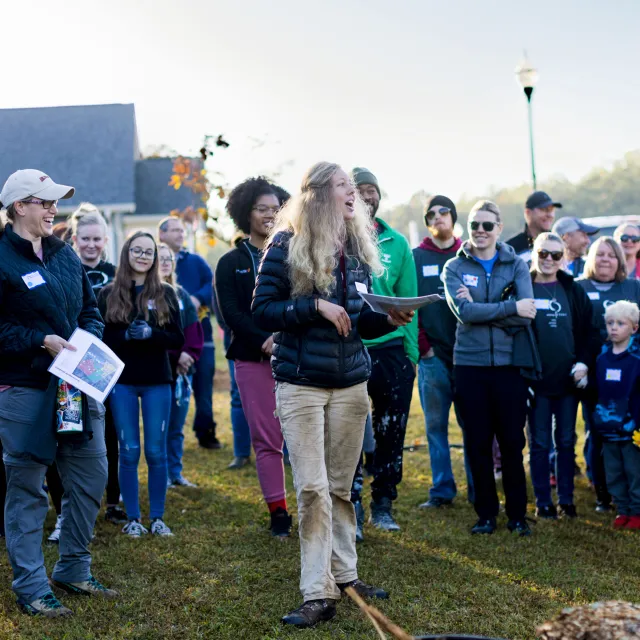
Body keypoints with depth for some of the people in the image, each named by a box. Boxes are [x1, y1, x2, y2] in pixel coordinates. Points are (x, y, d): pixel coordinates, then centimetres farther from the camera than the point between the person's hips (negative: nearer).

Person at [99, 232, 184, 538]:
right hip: (121, 381, 0)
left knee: (156, 451, 3)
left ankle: (157, 518, 14)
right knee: (129, 451, 2)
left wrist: (150, 333, -16)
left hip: (157, 381, 0)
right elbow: (100, 337, 0)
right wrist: (126, 335, -17)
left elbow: (178, 340, 0)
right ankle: (132, 518, 12)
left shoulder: (165, 293, 4)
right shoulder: (109, 294, 4)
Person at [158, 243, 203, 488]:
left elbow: (194, 330, 9)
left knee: (177, 427, 10)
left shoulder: (181, 295, 14)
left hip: (183, 368, 5)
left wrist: (190, 355, -8)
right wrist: (176, 355, -16)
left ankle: (176, 473, 19)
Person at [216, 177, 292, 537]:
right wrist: (265, 341, -16)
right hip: (254, 359, 0)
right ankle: (278, 512, 9)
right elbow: (231, 312, -2)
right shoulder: (231, 263, 9)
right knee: (267, 440, 2)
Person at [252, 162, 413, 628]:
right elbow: (263, 311, -8)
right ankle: (318, 595, 0)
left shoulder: (357, 247, 10)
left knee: (341, 486, 11)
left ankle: (344, 574, 23)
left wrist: (388, 320, -3)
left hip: (351, 382, 5)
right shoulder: (287, 245, -6)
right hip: (302, 382, -4)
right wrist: (315, 305, -18)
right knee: (313, 488, -5)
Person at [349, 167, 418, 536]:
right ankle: (353, 505, 15)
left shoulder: (397, 244, 7)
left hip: (391, 348, 3)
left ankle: (384, 504, 21)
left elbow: (408, 302, 8)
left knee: (392, 432, 8)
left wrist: (412, 353, 3)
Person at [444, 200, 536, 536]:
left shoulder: (516, 265, 4)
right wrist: (510, 308, -17)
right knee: (477, 444, 6)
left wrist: (480, 310, -15)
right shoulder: (454, 267, 3)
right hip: (469, 364, 0)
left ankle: (517, 514, 16)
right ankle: (486, 514, 18)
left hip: (509, 364, 0)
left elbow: (527, 315, -10)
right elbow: (463, 311, -15)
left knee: (512, 443, 3)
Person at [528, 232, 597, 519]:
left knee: (566, 442, 9)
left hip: (568, 379, 2)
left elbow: (588, 331, 9)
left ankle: (566, 500, 18)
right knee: (540, 443, 4)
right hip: (536, 380, -2)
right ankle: (543, 502, 12)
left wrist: (583, 363, -6)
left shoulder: (573, 291, 7)